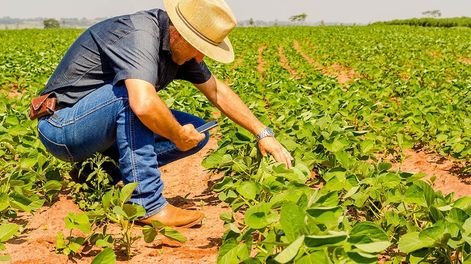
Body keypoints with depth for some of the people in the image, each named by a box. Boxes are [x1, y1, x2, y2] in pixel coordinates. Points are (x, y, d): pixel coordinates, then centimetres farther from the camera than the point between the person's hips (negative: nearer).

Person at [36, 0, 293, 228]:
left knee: (197, 133, 0)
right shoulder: (140, 35, -28)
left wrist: (263, 134, 7)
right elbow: (144, 104, -44)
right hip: (62, 125, -8)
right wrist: (178, 136, -25)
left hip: (106, 127, 8)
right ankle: (146, 202, -26)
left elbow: (218, 91, 9)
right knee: (135, 88, -34)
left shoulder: (178, 46, -1)